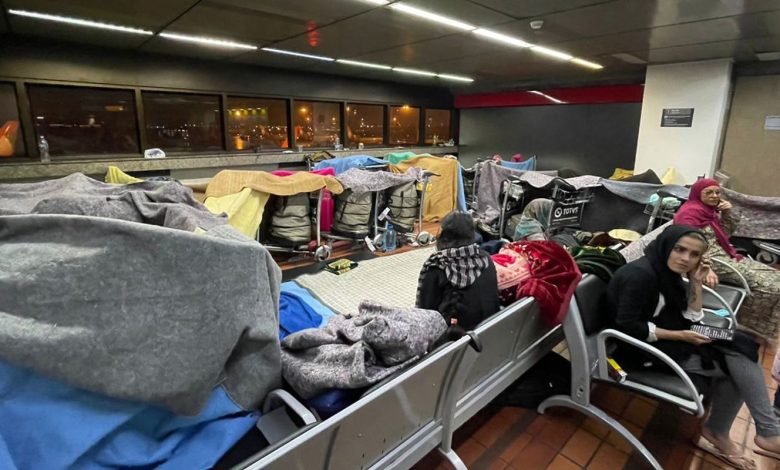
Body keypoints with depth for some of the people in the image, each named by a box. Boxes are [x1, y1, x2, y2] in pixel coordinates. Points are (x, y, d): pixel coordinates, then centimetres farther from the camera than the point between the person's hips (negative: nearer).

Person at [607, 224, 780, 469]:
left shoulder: (668, 272, 6)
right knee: (735, 363, -10)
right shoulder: (640, 274, -22)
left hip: (664, 338, 9)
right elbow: (627, 327, -24)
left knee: (738, 352, -5)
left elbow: (691, 319, 8)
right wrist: (679, 336, -17)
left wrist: (696, 282, -2)